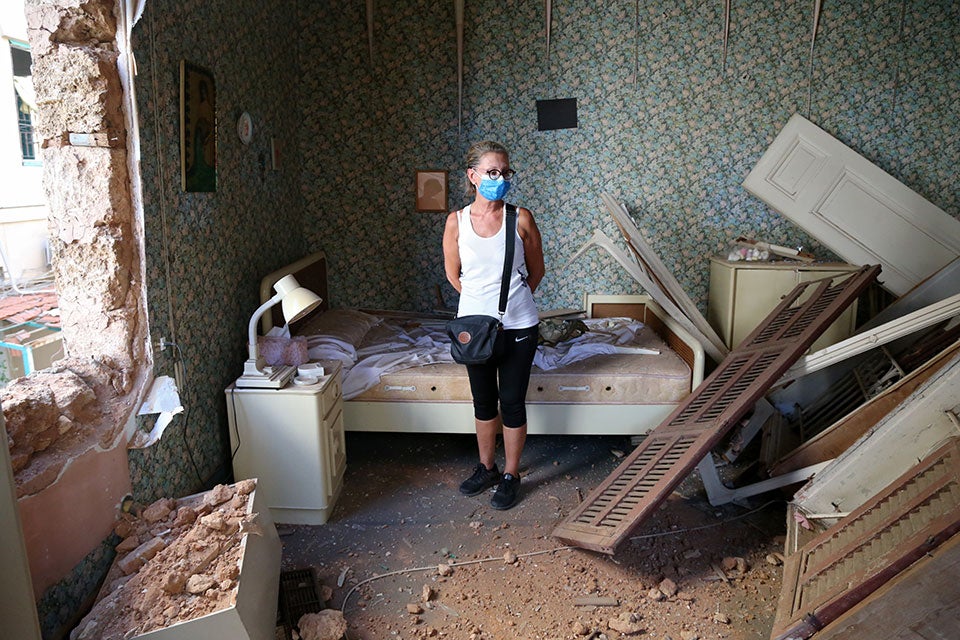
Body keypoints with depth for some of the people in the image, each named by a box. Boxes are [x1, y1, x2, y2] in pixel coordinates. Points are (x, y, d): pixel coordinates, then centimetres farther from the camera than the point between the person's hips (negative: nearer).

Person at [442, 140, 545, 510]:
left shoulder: (521, 219, -7)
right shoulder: (456, 222, -4)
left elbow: (536, 270, 5)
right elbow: (453, 274, 8)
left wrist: (512, 299, 10)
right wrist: (481, 299, 11)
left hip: (518, 326, -2)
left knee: (512, 401, 7)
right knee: (483, 401, 16)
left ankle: (511, 476, 26)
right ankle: (487, 468, 37)